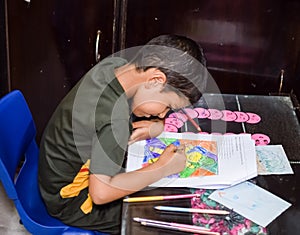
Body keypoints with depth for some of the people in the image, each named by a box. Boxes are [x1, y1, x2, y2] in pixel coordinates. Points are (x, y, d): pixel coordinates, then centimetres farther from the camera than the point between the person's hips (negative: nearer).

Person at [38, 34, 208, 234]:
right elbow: (101, 193, -34)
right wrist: (162, 169, -27)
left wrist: (157, 126, -11)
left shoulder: (113, 65, -10)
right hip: (70, 203, -9)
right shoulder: (115, 115, -35)